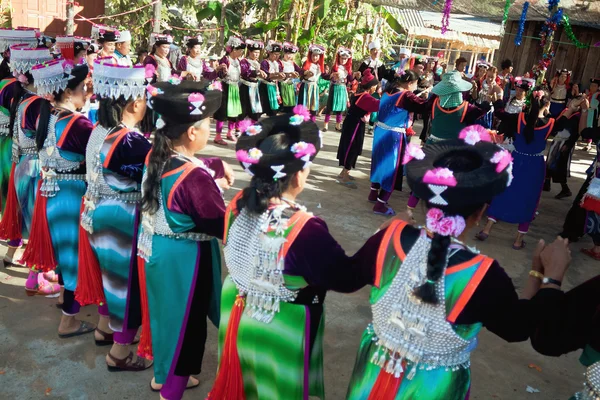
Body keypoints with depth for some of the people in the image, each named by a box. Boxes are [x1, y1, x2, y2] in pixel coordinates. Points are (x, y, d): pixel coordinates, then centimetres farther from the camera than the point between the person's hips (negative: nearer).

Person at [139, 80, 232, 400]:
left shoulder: (157, 156, -4)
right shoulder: (195, 178, -31)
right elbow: (223, 225, -22)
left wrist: (219, 166, 3)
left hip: (155, 250, 9)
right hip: (183, 258, -9)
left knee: (168, 311, 27)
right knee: (186, 321, 12)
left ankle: (164, 373, 49)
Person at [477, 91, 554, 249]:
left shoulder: (519, 118, -12)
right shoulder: (550, 123, -12)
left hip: (516, 162, 1)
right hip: (535, 166, -1)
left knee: (504, 193, 14)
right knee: (527, 200, 10)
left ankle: (487, 230, 13)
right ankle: (518, 240, 16)